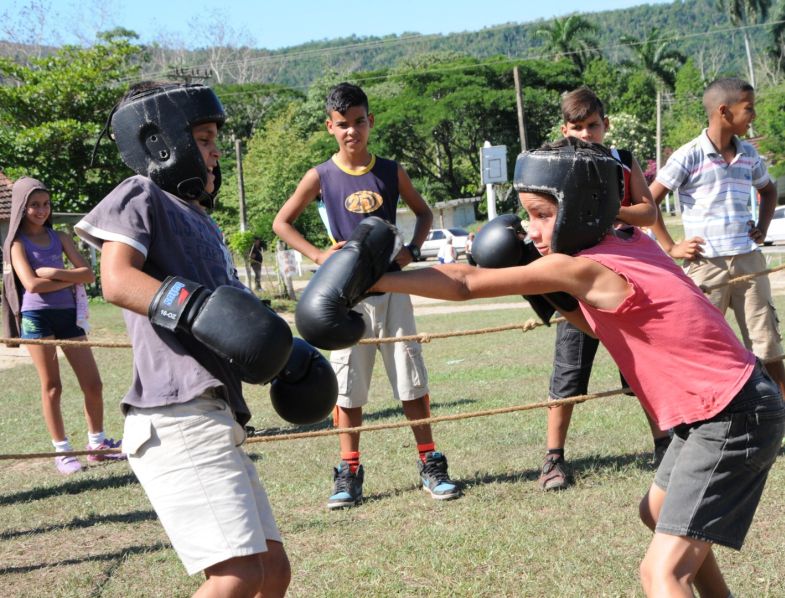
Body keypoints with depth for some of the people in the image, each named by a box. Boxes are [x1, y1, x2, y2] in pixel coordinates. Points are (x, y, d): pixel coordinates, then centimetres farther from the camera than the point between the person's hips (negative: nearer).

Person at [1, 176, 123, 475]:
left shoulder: (59, 238, 11)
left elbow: (89, 274, 0)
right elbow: (32, 284, -15)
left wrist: (54, 273, -13)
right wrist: (71, 280, -9)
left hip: (68, 314, 4)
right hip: (37, 317, -4)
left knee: (93, 384, 3)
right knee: (52, 386, 3)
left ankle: (97, 443, 17)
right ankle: (62, 451, 12)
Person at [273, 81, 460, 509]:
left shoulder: (390, 172, 4)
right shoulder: (321, 177, -1)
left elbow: (423, 213, 17)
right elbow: (281, 222, 7)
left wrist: (412, 251, -1)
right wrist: (318, 254, -6)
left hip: (391, 286, 1)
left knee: (411, 379, 2)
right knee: (348, 385, 2)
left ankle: (430, 466, 11)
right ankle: (349, 474, 10)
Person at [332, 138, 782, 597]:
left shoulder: (586, 269, -19)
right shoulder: (633, 242, 4)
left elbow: (466, 283, -19)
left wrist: (372, 281, -16)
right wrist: (552, 296, 5)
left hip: (733, 419, -10)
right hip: (716, 409, 10)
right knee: (658, 512, 30)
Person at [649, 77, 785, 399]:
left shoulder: (748, 155, 9)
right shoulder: (689, 156, -9)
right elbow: (647, 202, -7)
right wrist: (671, 248, -7)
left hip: (749, 261, 5)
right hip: (707, 265, -5)